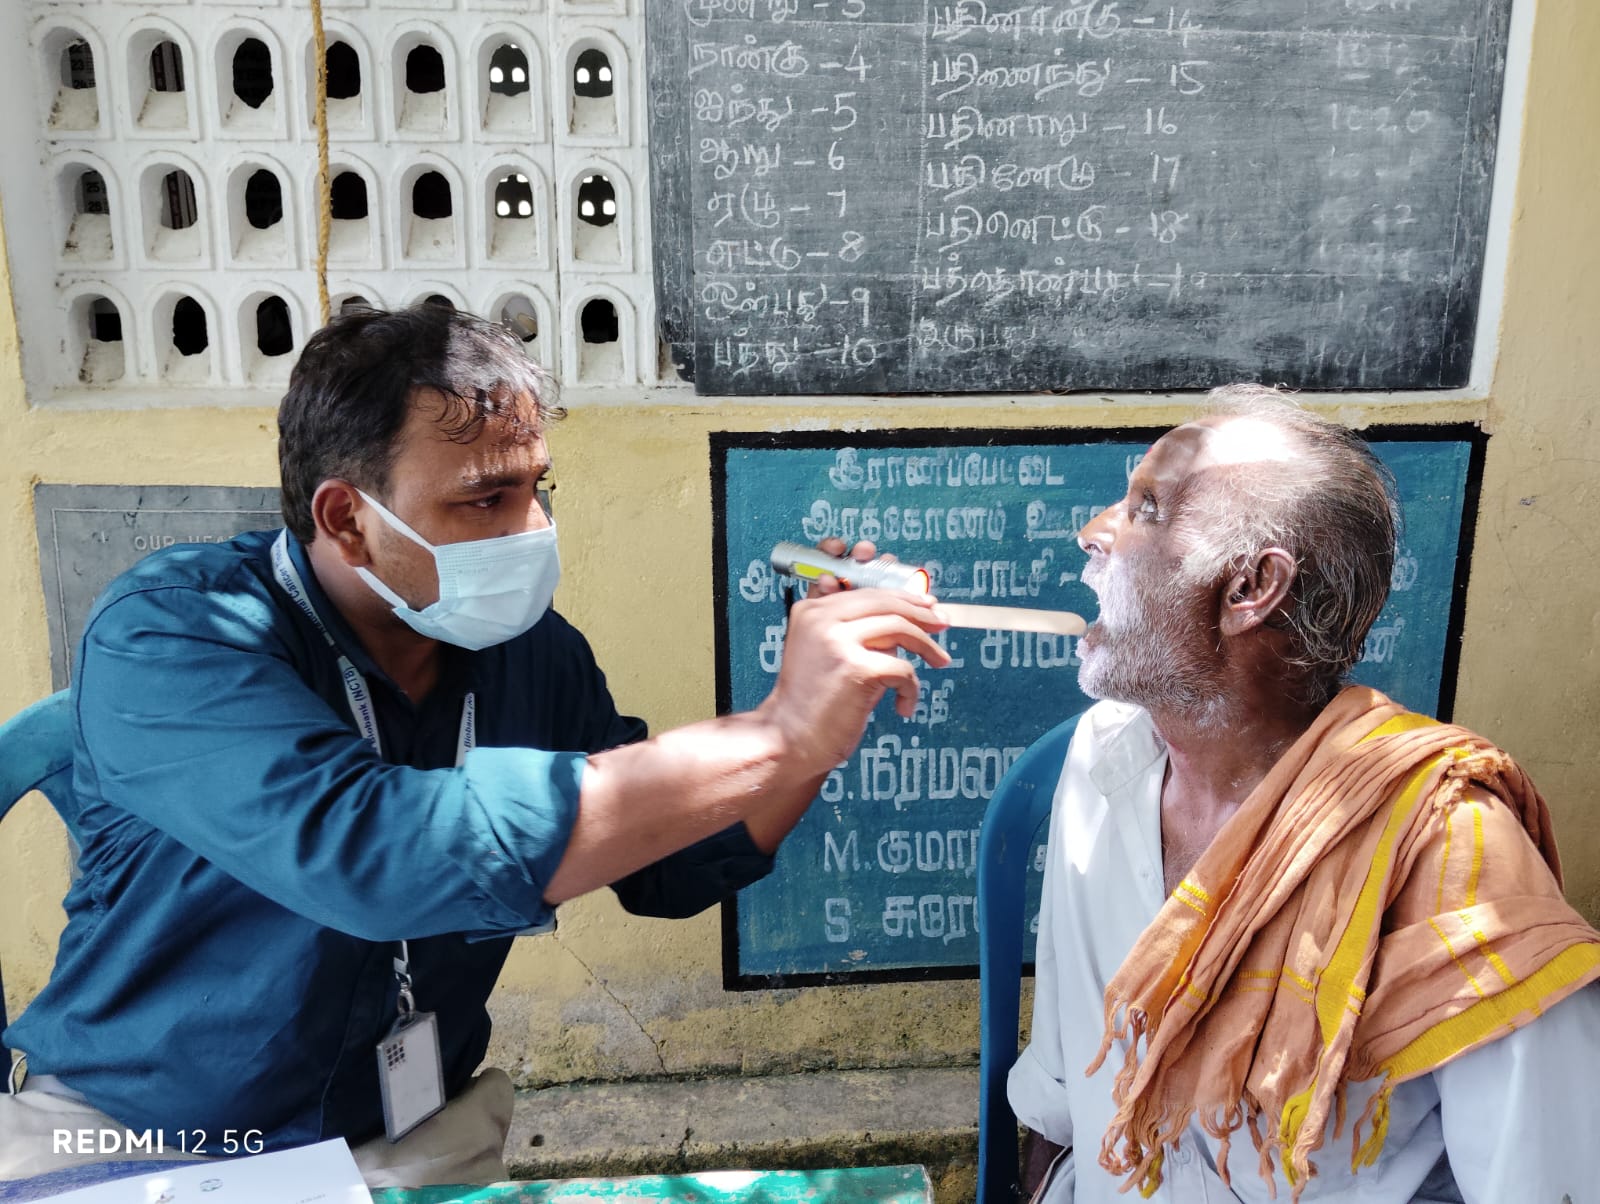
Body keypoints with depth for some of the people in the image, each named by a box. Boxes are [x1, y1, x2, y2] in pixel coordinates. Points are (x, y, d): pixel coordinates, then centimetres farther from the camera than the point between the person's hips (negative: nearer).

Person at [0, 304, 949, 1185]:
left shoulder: (534, 650, -5)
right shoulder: (172, 635, -21)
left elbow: (669, 873, 4)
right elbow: (367, 848, -38)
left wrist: (824, 709, -13)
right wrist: (771, 739, -36)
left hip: (416, 1136, 4)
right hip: (130, 1133, -3)